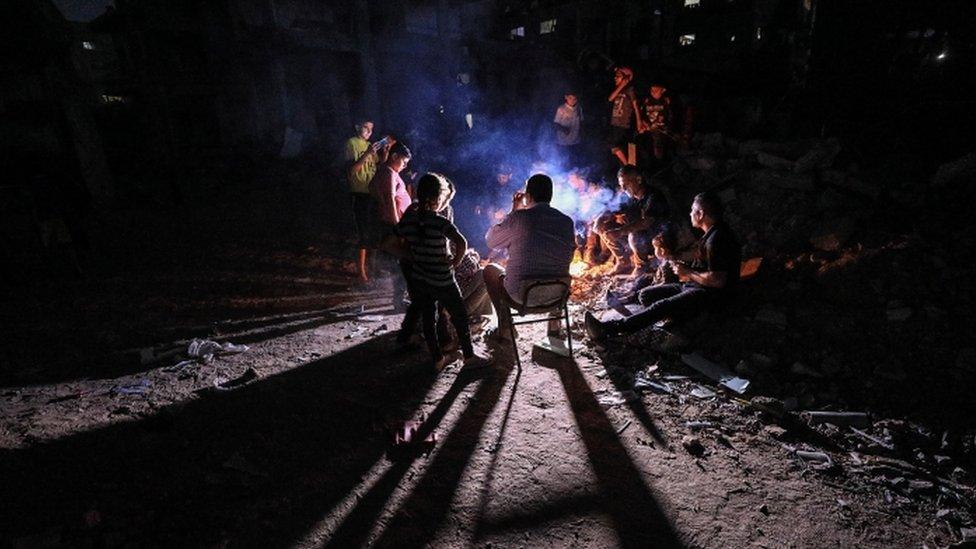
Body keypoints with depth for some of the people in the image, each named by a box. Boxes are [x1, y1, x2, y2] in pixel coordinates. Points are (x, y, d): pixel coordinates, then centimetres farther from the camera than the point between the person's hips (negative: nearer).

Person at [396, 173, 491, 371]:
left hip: (418, 280, 5)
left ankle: (438, 359, 26)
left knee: (428, 319, 16)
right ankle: (469, 356, 23)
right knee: (460, 317, 12)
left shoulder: (408, 221, -4)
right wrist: (456, 261, -14)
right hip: (442, 281, -5)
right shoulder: (441, 223, -21)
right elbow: (462, 243, -31)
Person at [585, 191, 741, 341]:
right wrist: (687, 272, 8)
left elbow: (718, 281, -25)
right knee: (645, 295, 3)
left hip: (710, 295, -11)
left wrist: (687, 273, -13)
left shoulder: (717, 238, -19)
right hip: (695, 286, 11)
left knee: (661, 307, -31)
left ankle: (608, 329, -43)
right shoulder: (712, 234, 15)